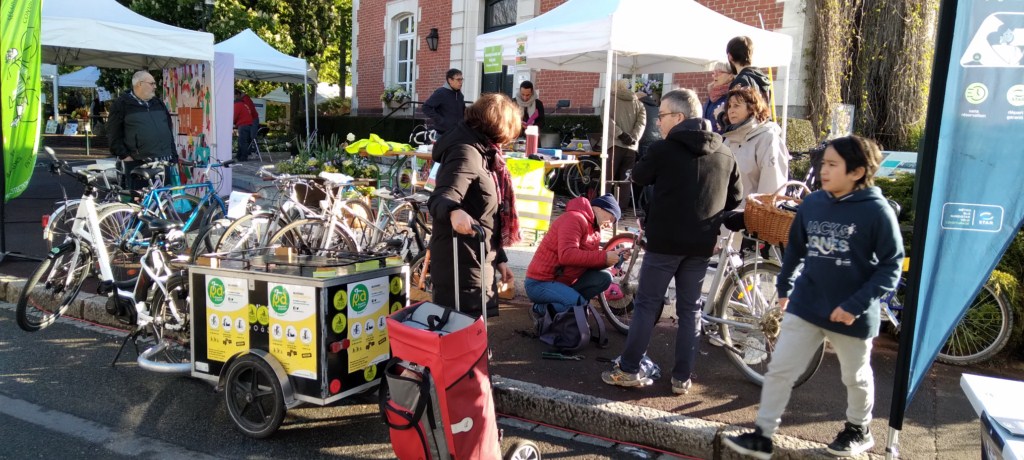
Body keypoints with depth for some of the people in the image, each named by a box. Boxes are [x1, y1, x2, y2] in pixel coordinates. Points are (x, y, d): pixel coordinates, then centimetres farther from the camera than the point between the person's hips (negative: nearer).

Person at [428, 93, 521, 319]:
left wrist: (499, 258, 25)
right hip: (461, 267, -10)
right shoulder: (466, 152, -14)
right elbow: (441, 198, -29)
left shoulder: (481, 153, 18)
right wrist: (454, 212, -52)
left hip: (475, 264, 10)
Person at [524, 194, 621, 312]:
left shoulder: (594, 229, 14)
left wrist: (615, 257, -8)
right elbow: (567, 255, -30)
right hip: (540, 283, -10)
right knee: (581, 305, -29)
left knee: (603, 278, -4)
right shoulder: (575, 219, -17)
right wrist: (604, 257, -26)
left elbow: (590, 260, 8)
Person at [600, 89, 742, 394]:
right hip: (702, 244, 4)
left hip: (665, 241, -4)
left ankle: (628, 370, 8)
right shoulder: (724, 153, 5)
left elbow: (638, 177, 4)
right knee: (690, 309, 12)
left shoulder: (664, 149, -11)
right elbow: (735, 198, 10)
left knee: (647, 304, 5)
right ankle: (682, 378, 15)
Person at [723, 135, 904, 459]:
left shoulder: (877, 211, -16)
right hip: (805, 305, 4)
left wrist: (856, 304, -20)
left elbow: (891, 266, -13)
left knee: (856, 377, 20)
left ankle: (859, 430, 44)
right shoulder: (812, 203, -2)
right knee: (779, 370, 1)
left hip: (851, 314, -3)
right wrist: (784, 286, 19)